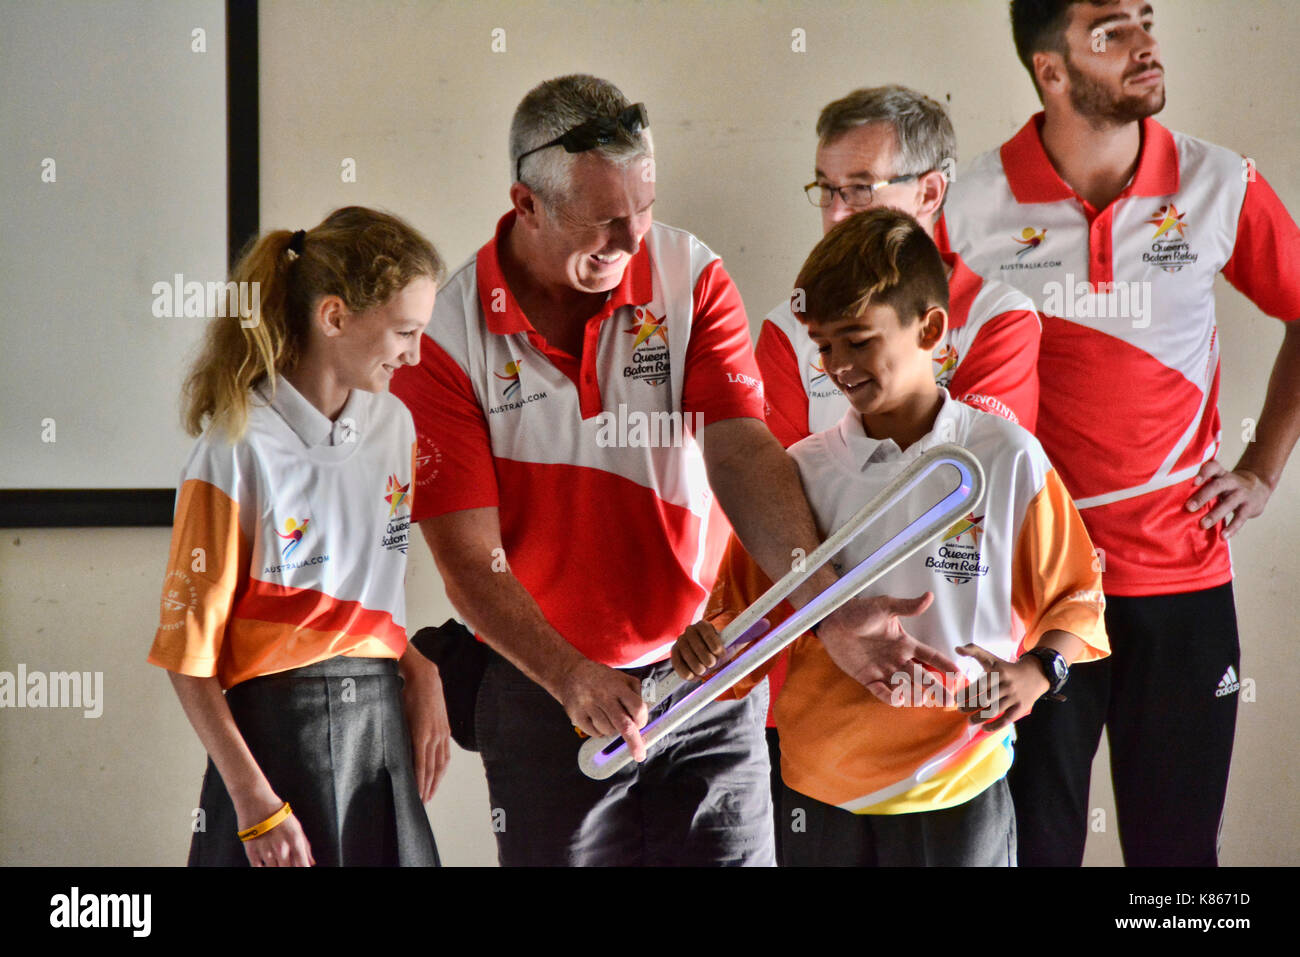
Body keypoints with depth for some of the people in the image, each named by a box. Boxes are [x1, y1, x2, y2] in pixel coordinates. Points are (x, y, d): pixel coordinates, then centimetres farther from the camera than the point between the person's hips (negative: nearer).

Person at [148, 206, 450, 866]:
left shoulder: (394, 424, 8)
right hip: (276, 727, -6)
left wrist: (420, 672, 2)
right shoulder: (237, 452, -12)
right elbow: (188, 655, -10)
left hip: (382, 722, 6)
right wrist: (254, 801, -14)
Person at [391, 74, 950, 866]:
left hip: (708, 681, 1)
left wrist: (823, 601, -33)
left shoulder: (693, 280, -5)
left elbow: (742, 452, -17)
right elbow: (471, 559, -13)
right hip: (545, 692, -1)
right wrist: (571, 677, -29)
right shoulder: (446, 335, -12)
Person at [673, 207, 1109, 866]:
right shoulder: (801, 472, 2)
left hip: (958, 788, -2)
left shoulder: (1006, 459, -3)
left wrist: (1036, 670, -15)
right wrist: (710, 646, -15)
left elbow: (1075, 599, 3)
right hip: (819, 786, 2)